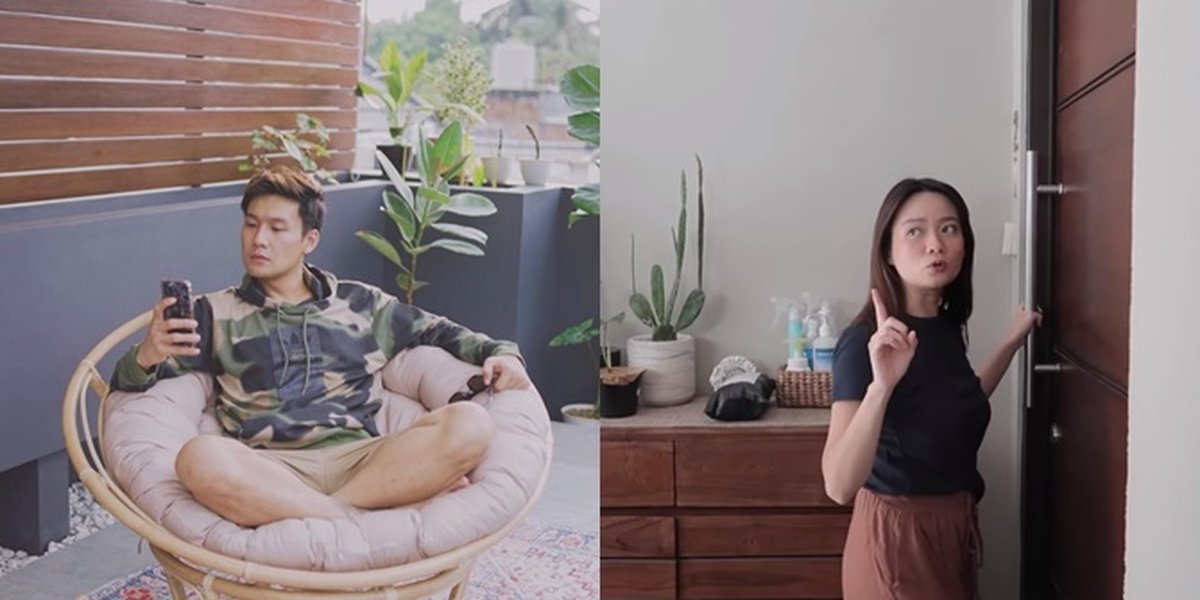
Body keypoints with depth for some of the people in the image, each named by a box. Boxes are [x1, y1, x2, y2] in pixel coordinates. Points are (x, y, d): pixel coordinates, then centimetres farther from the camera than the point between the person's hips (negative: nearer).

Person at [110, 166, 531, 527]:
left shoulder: (362, 304, 23)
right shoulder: (216, 313, 18)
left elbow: (439, 332, 29)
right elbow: (128, 386, 13)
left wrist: (499, 352, 7)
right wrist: (146, 356, -12)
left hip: (361, 460, 2)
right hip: (269, 473, -1)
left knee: (470, 425, -26)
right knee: (200, 459, -37)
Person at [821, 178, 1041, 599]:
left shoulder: (946, 327, 1)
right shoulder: (867, 342, -22)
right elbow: (839, 485, -32)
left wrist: (1013, 342, 15)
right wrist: (881, 384, -44)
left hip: (951, 528, 8)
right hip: (897, 536, -8)